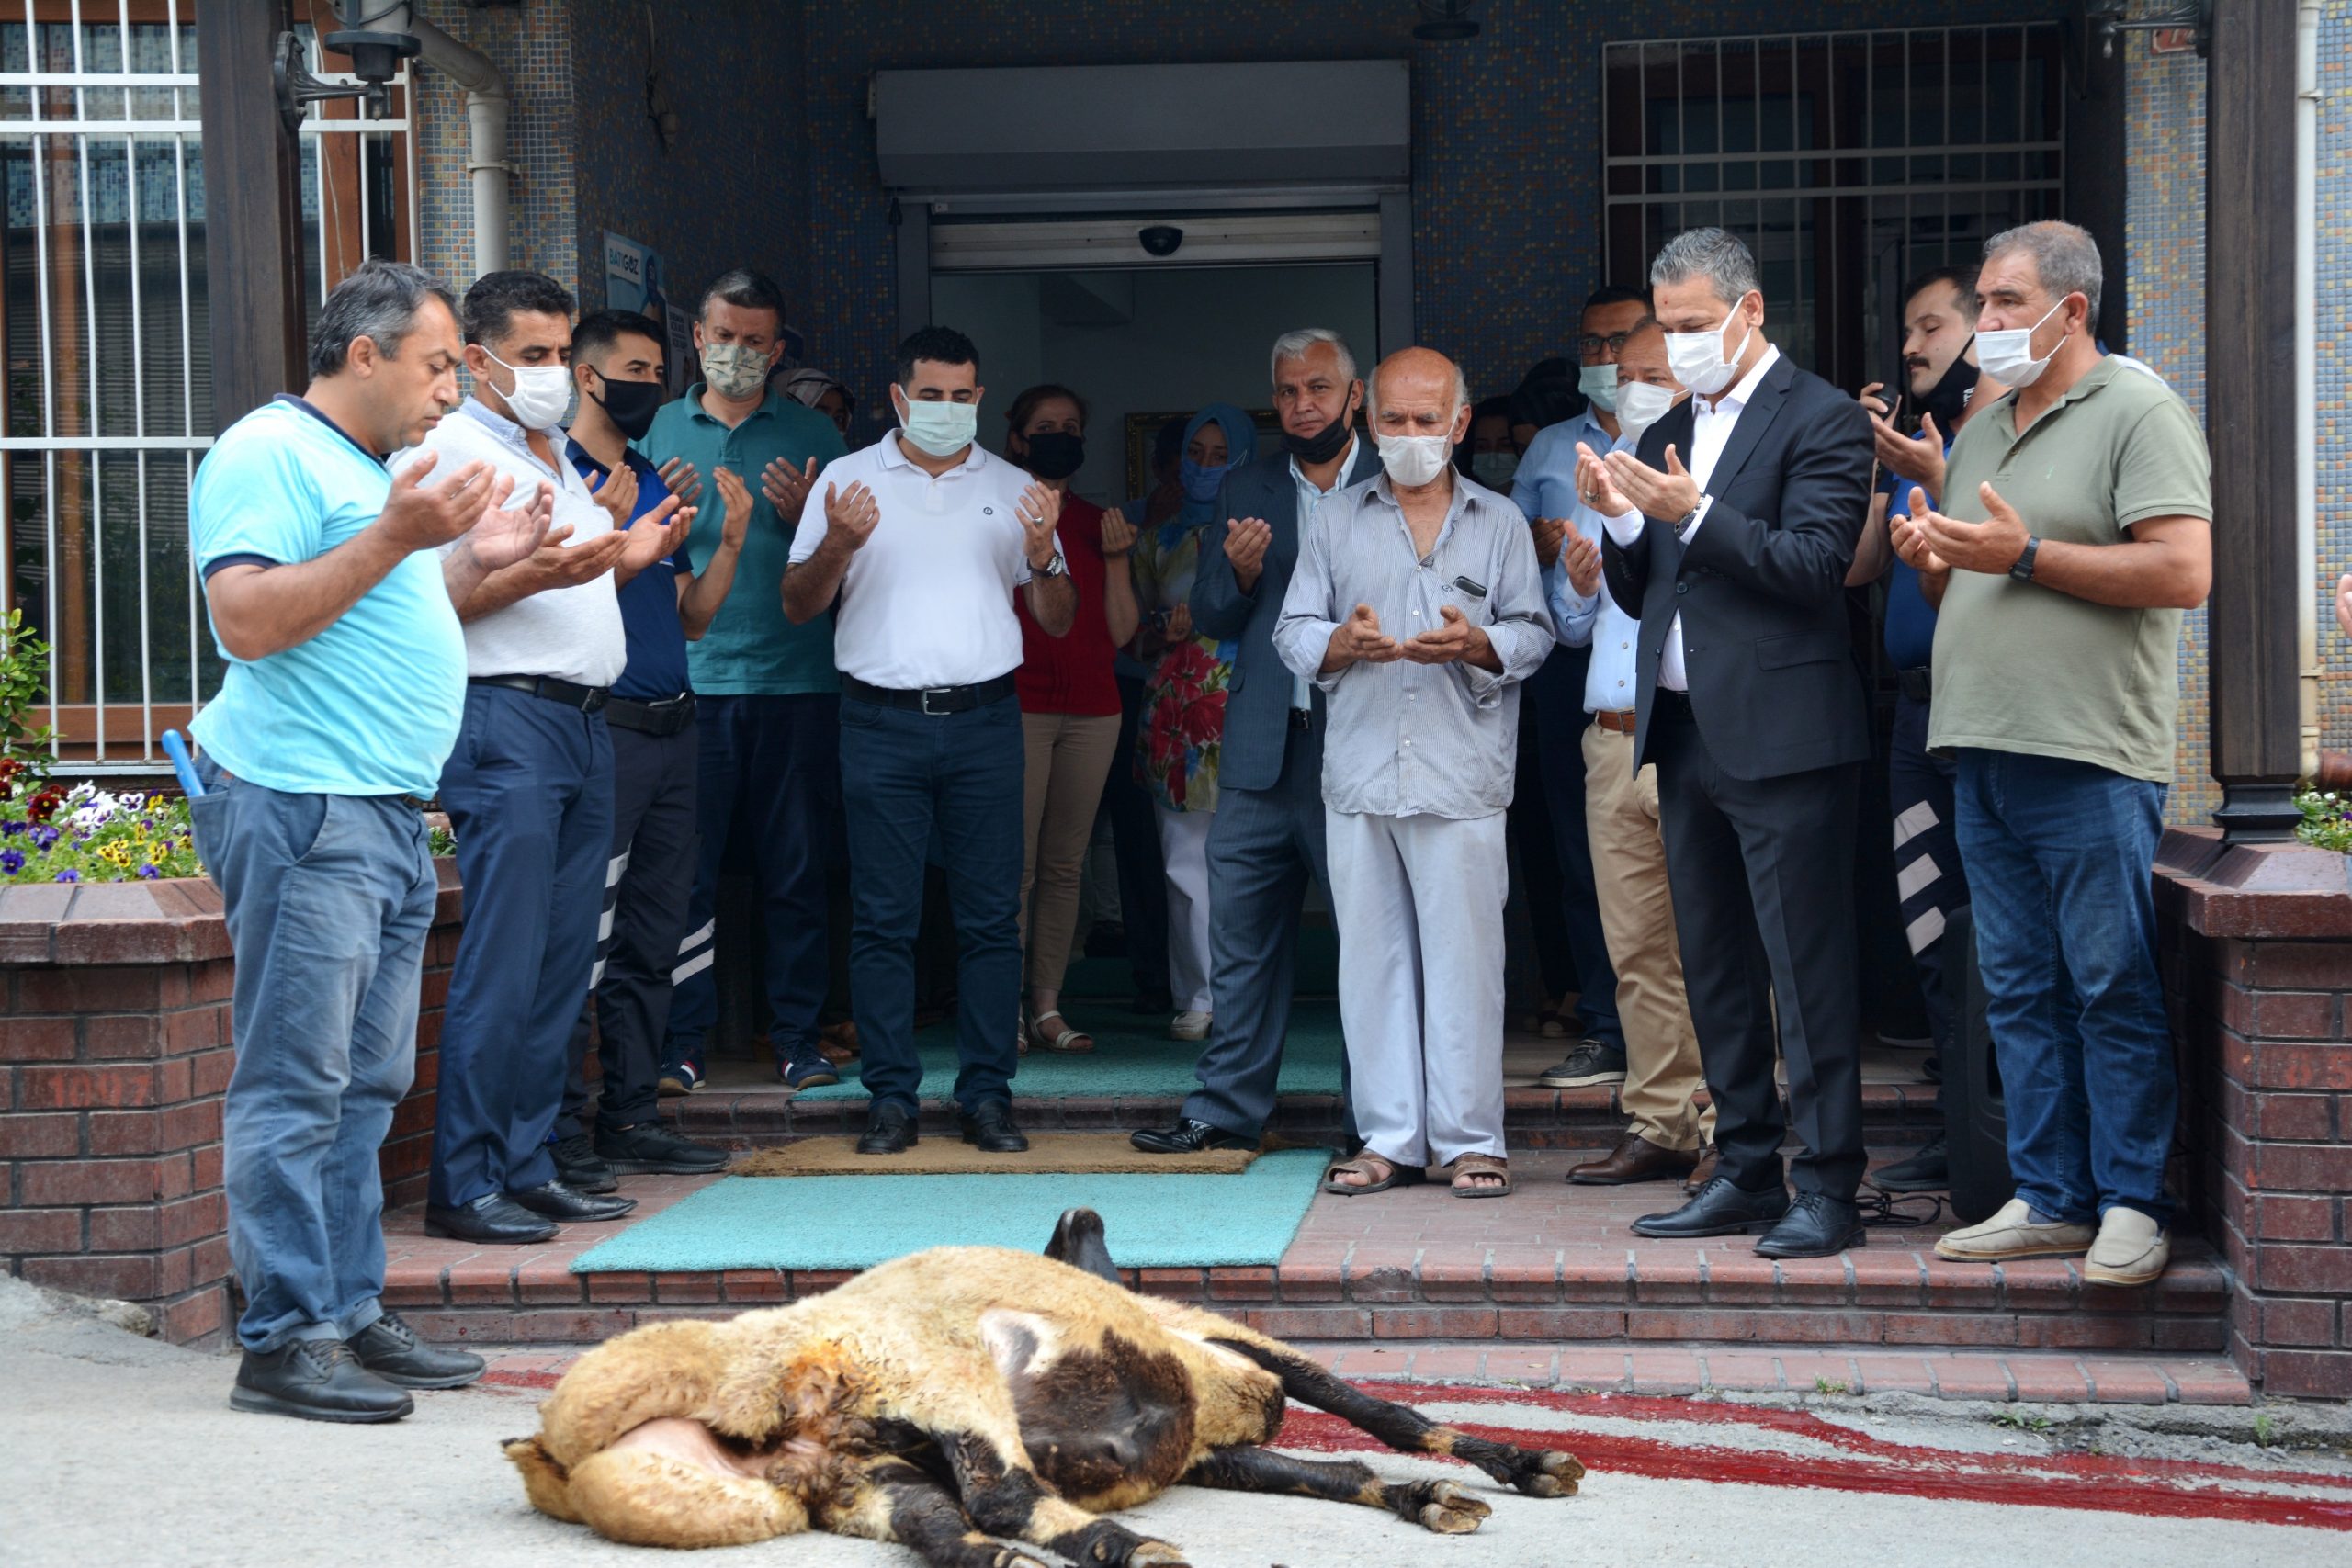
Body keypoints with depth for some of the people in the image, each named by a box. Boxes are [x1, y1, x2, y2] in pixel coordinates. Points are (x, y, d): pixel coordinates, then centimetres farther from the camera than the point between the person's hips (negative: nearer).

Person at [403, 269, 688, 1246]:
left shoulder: (567, 460, 22)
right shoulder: (450, 449, -4)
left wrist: (625, 558, 11)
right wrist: (534, 573, -23)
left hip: (585, 724, 9)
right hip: (506, 720, -9)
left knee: (564, 963, 8)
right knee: (502, 965, -11)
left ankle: (528, 1167, 13)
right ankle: (464, 1185, -7)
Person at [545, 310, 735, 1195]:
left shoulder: (657, 482, 18)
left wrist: (731, 540, 5)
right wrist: (628, 527, -21)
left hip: (670, 727, 8)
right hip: (601, 726, -8)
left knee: (651, 938, 11)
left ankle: (630, 1118, 18)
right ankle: (561, 1135, -6)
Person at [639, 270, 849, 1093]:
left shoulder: (814, 435, 10)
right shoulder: (659, 430, 12)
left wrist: (806, 518, -10)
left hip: (795, 678, 0)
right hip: (688, 679, 0)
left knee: (796, 871, 3)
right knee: (685, 870, -2)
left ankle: (797, 1035, 10)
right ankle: (682, 1040, 5)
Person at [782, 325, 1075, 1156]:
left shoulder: (1013, 489, 13)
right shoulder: (850, 479, 9)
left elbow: (1058, 622, 12)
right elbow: (798, 606, 5)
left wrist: (1042, 558, -8)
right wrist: (839, 545, -14)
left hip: (985, 718, 1)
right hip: (882, 721, -1)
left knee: (991, 916, 0)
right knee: (884, 917, -2)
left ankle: (987, 1095, 6)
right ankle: (890, 1099, 3)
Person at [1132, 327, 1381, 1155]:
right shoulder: (1247, 490, 13)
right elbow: (1208, 616, 10)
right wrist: (1238, 573, -10)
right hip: (1263, 750, 4)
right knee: (1241, 935, 7)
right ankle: (1227, 1107, 15)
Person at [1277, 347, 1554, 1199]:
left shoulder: (1500, 523, 12)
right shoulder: (1333, 521, 15)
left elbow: (1533, 633, 7)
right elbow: (1293, 633, 10)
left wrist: (1477, 644, -13)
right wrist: (1342, 642, -11)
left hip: (1462, 775, -2)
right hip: (1359, 772, 2)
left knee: (1464, 954, -3)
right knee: (1371, 954, 3)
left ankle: (1471, 1138, 4)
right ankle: (1389, 1137, 10)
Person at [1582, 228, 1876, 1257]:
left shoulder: (1821, 420, -4)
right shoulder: (1668, 436, 17)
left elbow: (1816, 564, -15)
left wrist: (1694, 517, -22)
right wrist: (1620, 520, -3)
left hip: (1784, 737, -8)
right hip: (1687, 735, 8)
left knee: (1807, 969, -5)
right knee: (1715, 970, 12)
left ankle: (1828, 1189, -2)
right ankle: (1747, 1174, 20)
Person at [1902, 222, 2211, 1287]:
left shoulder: (2138, 413, -3)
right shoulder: (1981, 432, 20)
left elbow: (2185, 570, -15)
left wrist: (2025, 555, -14)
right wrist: (1930, 562, 4)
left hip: (2091, 756, -8)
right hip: (1983, 751, 8)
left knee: (2114, 988, -4)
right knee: (2019, 989, 8)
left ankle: (2131, 1204, 3)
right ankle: (2050, 1200, 14)